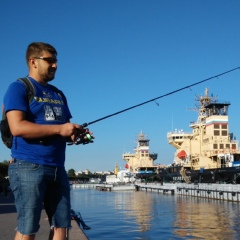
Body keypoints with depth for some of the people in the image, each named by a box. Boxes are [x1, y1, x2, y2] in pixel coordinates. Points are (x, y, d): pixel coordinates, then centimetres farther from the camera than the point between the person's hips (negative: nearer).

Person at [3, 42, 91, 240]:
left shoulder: (58, 94, 20)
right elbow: (17, 127, -17)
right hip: (28, 167, -7)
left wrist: (75, 133, 0)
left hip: (57, 168, 7)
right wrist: (59, 129, -16)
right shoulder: (19, 88, -2)